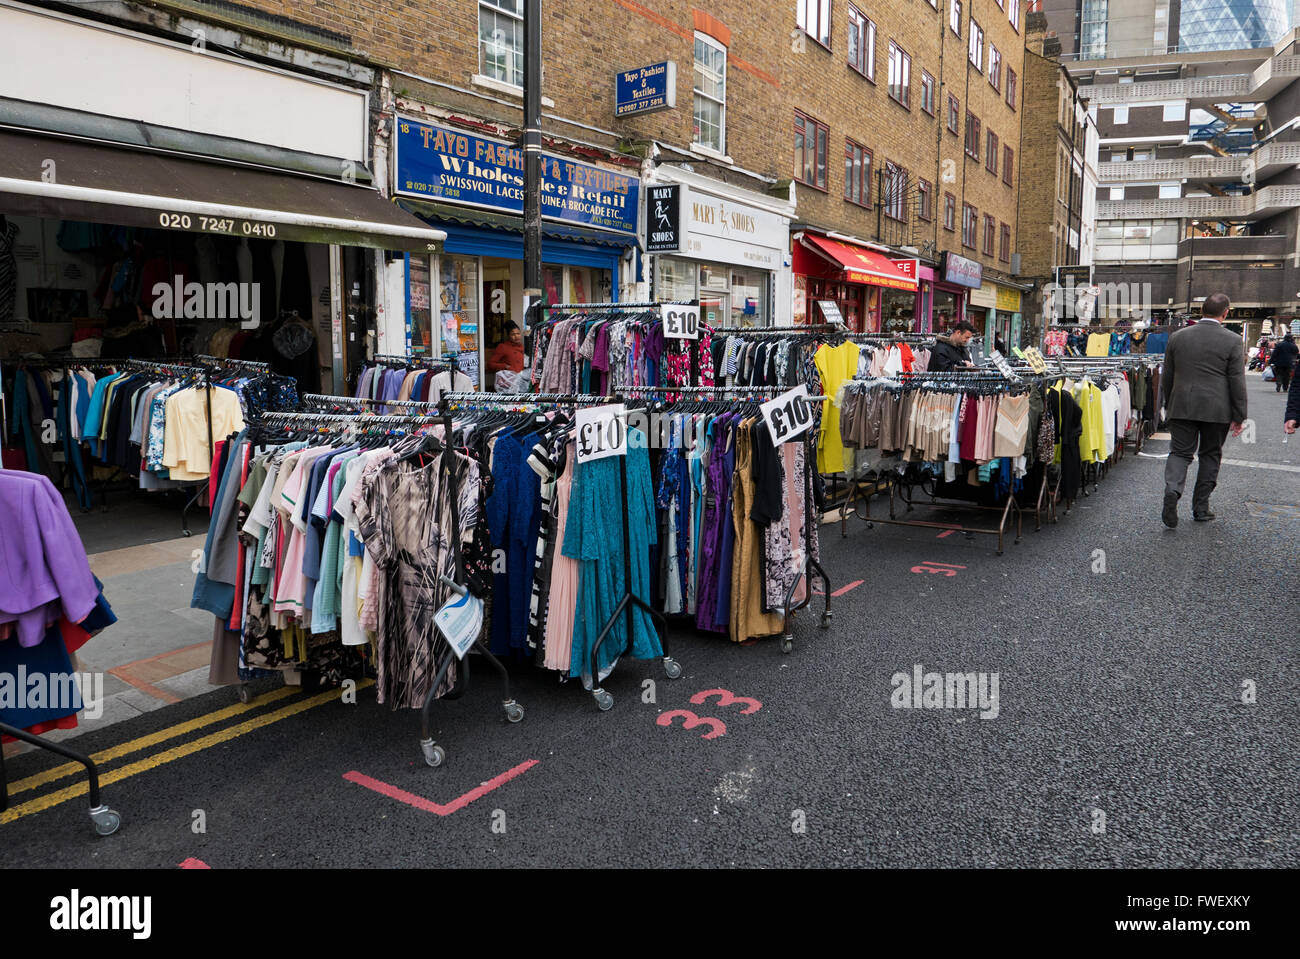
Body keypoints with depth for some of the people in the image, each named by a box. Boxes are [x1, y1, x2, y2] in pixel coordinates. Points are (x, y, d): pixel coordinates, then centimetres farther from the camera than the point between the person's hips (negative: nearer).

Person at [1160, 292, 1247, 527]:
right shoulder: (1232, 341, -6)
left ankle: (1172, 490, -24)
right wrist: (1239, 416, 2)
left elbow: (1166, 377, 9)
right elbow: (1237, 382, -5)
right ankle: (1200, 507, 16)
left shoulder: (1177, 337, 2)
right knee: (1210, 455, 12)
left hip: (1182, 406, 1)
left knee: (1180, 452, 5)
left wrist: (1169, 406, 20)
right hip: (1217, 410, -1)